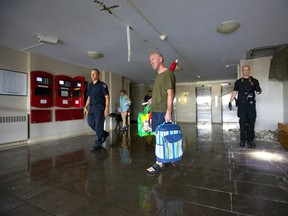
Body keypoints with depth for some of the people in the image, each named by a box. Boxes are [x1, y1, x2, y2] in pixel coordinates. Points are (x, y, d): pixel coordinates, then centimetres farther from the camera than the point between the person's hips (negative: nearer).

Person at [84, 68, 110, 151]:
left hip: (100, 107, -7)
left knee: (98, 125, -4)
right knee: (90, 122, 8)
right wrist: (86, 107, 14)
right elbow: (89, 97, 20)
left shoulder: (102, 85, -5)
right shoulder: (90, 85, 15)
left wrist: (107, 108, -18)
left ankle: (98, 144, 6)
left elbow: (107, 97, -10)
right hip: (92, 107, 7)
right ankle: (104, 133, 27)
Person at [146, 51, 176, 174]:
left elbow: (170, 93, -13)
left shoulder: (168, 73, -6)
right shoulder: (158, 75, 19)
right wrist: (152, 100, 16)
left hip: (163, 111, -8)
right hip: (155, 110, 8)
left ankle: (160, 163, 6)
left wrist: (168, 112, -18)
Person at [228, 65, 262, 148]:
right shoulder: (238, 82, 12)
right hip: (241, 104, 0)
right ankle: (242, 140, 7)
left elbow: (258, 92, 10)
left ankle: (250, 140, 7)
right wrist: (230, 102, 2)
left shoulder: (254, 81, 11)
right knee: (242, 122, 0)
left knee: (251, 122, -1)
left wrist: (258, 90, -15)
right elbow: (234, 92, 10)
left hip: (251, 104, 0)